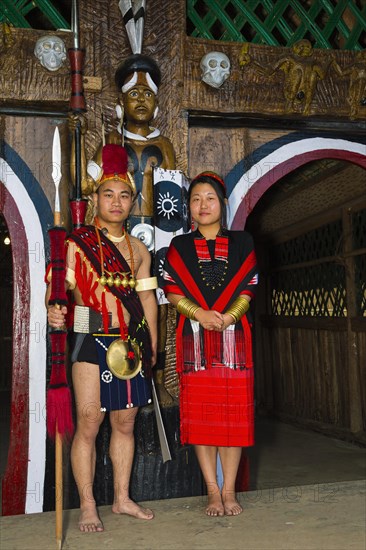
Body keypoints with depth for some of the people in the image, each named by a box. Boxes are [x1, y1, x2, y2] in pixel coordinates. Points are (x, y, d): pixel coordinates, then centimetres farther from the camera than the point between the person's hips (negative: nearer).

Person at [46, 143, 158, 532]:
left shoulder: (138, 249, 14)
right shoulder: (76, 243, 0)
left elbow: (147, 297, 15)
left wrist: (152, 345, 13)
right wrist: (55, 311, -30)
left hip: (131, 342, 5)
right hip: (91, 339, -4)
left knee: (125, 423, 10)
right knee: (88, 422, -4)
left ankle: (122, 498, 23)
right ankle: (87, 506, 10)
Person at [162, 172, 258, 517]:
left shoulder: (242, 244, 9)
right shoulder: (179, 247, 9)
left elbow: (248, 291, 3)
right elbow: (172, 291, 2)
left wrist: (225, 317, -14)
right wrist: (200, 314, -14)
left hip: (234, 338, 0)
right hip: (194, 340, 0)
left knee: (234, 414, 1)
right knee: (200, 416, 2)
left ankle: (229, 491, 13)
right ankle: (213, 491, 14)